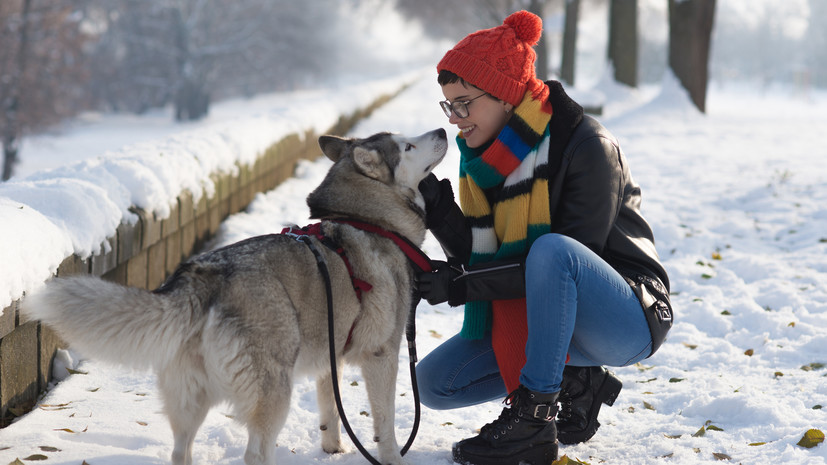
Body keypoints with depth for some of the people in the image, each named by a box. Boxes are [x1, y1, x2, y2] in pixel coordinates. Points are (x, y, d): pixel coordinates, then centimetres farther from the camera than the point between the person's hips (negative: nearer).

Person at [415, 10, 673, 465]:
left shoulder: (584, 146, -20)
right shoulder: (484, 153, 2)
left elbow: (564, 257, -24)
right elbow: (479, 256, -1)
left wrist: (464, 285, -28)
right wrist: (438, 209, -19)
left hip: (629, 320, -7)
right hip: (532, 316, 7)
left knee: (551, 249, -38)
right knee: (435, 381, -7)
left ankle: (533, 417, -30)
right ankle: (572, 384, 4)